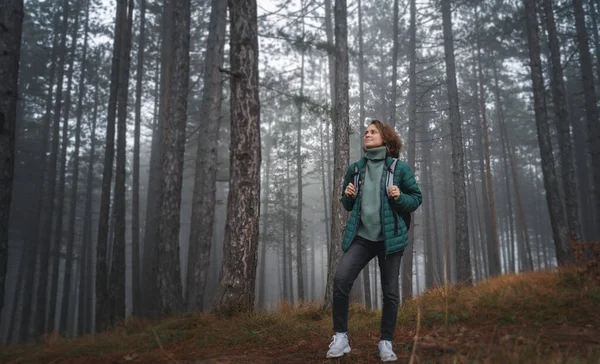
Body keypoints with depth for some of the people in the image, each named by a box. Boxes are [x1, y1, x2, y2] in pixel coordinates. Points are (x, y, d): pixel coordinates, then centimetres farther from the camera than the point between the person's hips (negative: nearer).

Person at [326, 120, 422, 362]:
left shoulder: (400, 168, -1)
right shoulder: (355, 168, 8)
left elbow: (417, 199, 4)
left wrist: (400, 198, -16)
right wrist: (348, 196, -4)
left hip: (390, 237, -2)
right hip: (361, 236, 2)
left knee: (390, 291, 4)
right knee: (341, 279, -16)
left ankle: (386, 343, 20)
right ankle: (341, 337, -2)